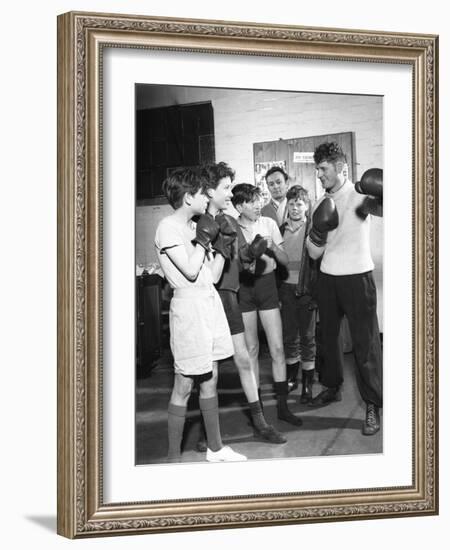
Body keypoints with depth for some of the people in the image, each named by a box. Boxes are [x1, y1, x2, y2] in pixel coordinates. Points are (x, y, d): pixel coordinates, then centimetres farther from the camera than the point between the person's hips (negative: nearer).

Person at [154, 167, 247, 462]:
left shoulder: (194, 226, 14)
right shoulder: (168, 227, -9)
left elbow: (213, 275, 12)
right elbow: (190, 271, -18)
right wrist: (205, 239, -8)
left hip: (211, 302, 8)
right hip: (189, 306, -8)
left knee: (211, 379, 13)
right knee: (184, 385, -3)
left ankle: (215, 448, 24)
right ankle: (174, 457, 6)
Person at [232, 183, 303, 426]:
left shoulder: (269, 223, 2)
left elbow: (285, 260, 4)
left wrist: (273, 247, -15)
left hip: (267, 283, 2)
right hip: (244, 287, -1)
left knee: (277, 347, -1)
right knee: (251, 349, 6)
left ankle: (282, 406, 7)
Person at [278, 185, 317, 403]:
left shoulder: (313, 229, -4)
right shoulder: (281, 230, 8)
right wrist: (276, 290, 4)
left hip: (306, 289, -4)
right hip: (286, 288, 4)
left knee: (307, 338, 4)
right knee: (288, 336, 10)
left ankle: (307, 384, 12)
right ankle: (291, 378, 25)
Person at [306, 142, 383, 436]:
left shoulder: (358, 194, -7)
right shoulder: (322, 205, 7)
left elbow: (380, 208, -24)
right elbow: (314, 252, 6)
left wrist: (381, 194, -44)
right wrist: (318, 232, -13)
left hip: (357, 277, -6)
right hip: (328, 279, 6)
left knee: (365, 342, -4)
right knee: (328, 335, 17)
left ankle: (374, 405, 4)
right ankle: (332, 387, 36)